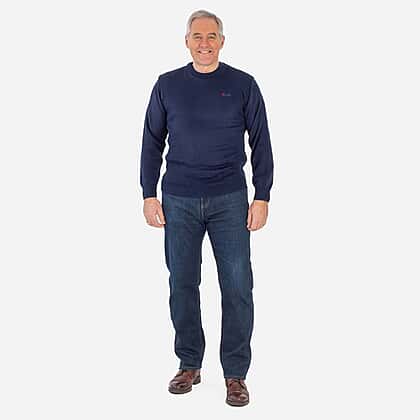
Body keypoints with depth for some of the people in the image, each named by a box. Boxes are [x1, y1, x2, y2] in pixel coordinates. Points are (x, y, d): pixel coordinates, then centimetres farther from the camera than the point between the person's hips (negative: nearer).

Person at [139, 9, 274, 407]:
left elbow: (260, 143, 3)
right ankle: (189, 365, 23)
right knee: (182, 284, 7)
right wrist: (149, 195, 3)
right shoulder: (167, 85, 7)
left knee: (237, 286, -2)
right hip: (178, 201, 2)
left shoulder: (243, 85, 2)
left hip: (230, 199, -1)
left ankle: (236, 374, 11)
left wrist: (262, 197, -4)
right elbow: (152, 143, 9)